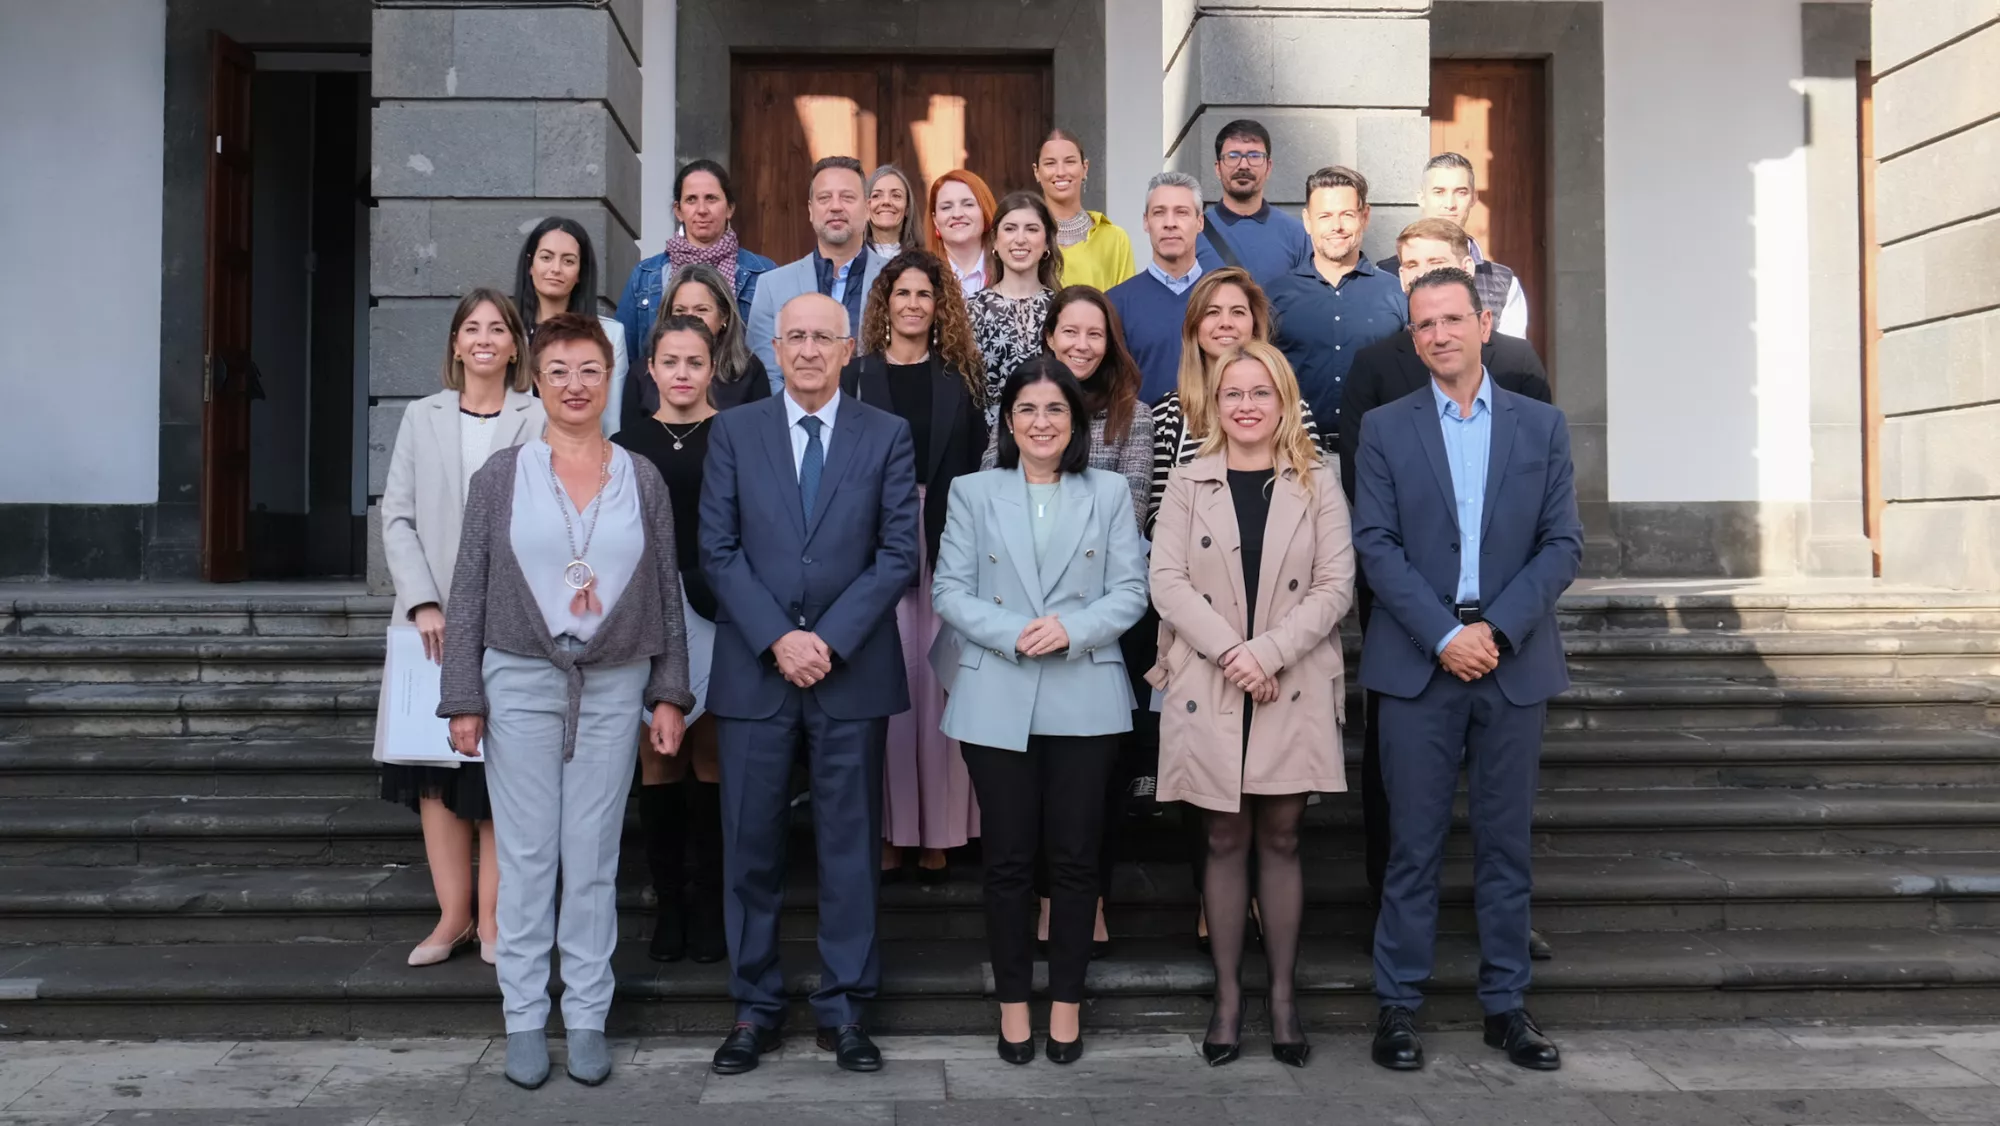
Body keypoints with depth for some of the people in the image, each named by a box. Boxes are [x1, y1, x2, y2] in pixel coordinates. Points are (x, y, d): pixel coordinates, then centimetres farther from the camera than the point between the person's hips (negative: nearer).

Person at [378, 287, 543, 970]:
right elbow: (397, 517, 6)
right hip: (434, 620, 3)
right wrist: (424, 603, -6)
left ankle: (493, 919, 8)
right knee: (436, 765, 4)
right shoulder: (422, 419, 11)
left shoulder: (541, 420, 2)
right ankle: (454, 914, 11)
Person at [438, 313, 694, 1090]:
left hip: (614, 687, 1)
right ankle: (524, 1019, 15)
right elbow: (469, 590, 1)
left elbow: (667, 593, 6)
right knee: (526, 857, 5)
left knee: (594, 858, 7)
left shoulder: (642, 480, 4)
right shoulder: (501, 475, 1)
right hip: (520, 683, -1)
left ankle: (588, 1017, 17)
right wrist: (464, 699, -4)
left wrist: (670, 694, 2)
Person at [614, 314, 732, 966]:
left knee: (711, 762, 2)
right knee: (658, 764, 5)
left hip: (717, 617, -2)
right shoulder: (627, 443, 9)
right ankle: (669, 905, 15)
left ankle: (710, 907, 12)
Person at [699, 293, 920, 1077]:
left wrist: (831, 639, -12)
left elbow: (899, 554, -2)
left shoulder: (887, 435, 5)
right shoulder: (733, 431, 6)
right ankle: (755, 1006, 18)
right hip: (753, 669, 1)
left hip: (854, 671, 0)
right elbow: (718, 550, 0)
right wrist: (777, 639, -11)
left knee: (850, 844, 6)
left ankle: (844, 1007, 17)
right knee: (751, 845, 6)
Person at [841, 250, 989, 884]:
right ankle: (886, 830, 10)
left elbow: (977, 463, 6)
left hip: (945, 542, 1)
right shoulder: (856, 375, 5)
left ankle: (938, 832, 12)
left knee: (937, 683, 3)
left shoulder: (961, 378, 10)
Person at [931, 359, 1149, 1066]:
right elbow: (949, 590, 1)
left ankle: (1067, 1002, 18)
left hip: (1084, 700, 0)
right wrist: (1012, 633, -15)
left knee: (1075, 857, 5)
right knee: (1008, 860, 5)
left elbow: (1131, 590, 2)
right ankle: (1012, 1001, 18)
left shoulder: (1109, 492, 7)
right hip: (996, 702, 0)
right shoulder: (973, 493, 7)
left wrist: (1074, 629, -15)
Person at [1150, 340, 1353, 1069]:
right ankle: (1227, 994, 16)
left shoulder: (1317, 485, 5)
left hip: (1293, 689, 0)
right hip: (1207, 689, 0)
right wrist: (1229, 651, -15)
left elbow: (1336, 586, -2)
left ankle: (1283, 995, 16)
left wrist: (1268, 651, -14)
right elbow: (1167, 582, -3)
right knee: (1226, 839, 7)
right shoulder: (1188, 484, 6)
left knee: (1280, 838, 5)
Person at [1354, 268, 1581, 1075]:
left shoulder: (1542, 425, 9)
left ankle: (1505, 1004, 17)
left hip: (1514, 661, 2)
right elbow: (1376, 546, -3)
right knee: (1415, 843, 2)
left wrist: (1495, 628, -11)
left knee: (1506, 842, 8)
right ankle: (1398, 1004, 10)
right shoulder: (1384, 428, 5)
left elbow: (1563, 545, 2)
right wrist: (1444, 635, -13)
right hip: (1417, 662, -1)